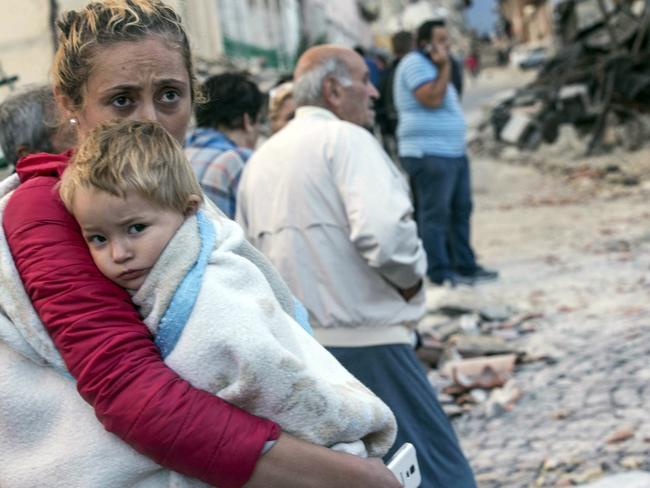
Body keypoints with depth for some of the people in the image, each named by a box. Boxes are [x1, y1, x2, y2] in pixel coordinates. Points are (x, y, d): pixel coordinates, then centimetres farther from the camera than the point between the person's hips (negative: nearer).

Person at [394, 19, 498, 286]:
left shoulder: (430, 65, 21)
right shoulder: (415, 63, -10)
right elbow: (432, 99, -22)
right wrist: (445, 67, -16)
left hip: (454, 153, 10)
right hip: (429, 154, -10)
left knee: (460, 210, 11)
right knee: (435, 214, -6)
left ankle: (464, 265, 18)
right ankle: (440, 271, -2)